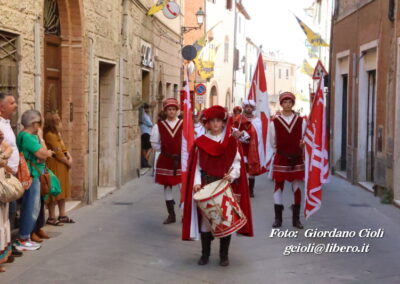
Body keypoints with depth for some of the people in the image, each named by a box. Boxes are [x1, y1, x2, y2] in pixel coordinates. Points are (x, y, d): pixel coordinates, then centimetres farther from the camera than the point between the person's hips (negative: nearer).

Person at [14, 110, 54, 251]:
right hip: (31, 176, -10)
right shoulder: (27, 136, -16)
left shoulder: (29, 136, 16)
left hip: (34, 175, 10)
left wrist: (46, 153, -5)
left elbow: (44, 154, 16)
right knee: (31, 208, -7)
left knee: (33, 207, 15)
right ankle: (22, 240, -2)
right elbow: (43, 154, -17)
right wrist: (41, 137, -7)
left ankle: (25, 237, 22)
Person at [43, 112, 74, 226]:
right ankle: (51, 217, 1)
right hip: (55, 166, -10)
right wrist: (68, 162, -8)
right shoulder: (49, 135, -16)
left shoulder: (57, 134, 15)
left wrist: (70, 157, -3)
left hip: (62, 165, 10)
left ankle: (62, 215, 22)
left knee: (62, 190, 14)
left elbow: (64, 149, 14)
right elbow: (57, 152, -18)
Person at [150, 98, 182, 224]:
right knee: (167, 187, 7)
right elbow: (154, 143, 10)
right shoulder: (159, 126, 3)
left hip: (181, 159, -2)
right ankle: (171, 215, 17)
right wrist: (164, 150, 6)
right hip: (165, 161, 2)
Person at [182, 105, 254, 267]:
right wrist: (196, 183, -7)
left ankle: (224, 255, 12)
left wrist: (232, 175, -16)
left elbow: (237, 162, 3)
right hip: (206, 186, 1)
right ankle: (205, 254, 14)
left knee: (226, 219, 1)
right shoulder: (200, 142, 7)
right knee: (205, 218, 1)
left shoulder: (232, 141, 5)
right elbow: (196, 165, 5)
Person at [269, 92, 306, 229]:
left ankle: (296, 219, 14)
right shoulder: (274, 122, -3)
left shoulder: (301, 121, 1)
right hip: (280, 160, -1)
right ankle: (278, 218, 12)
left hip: (297, 160, 1)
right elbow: (273, 143, 7)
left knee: (297, 188, 5)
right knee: (278, 187, 3)